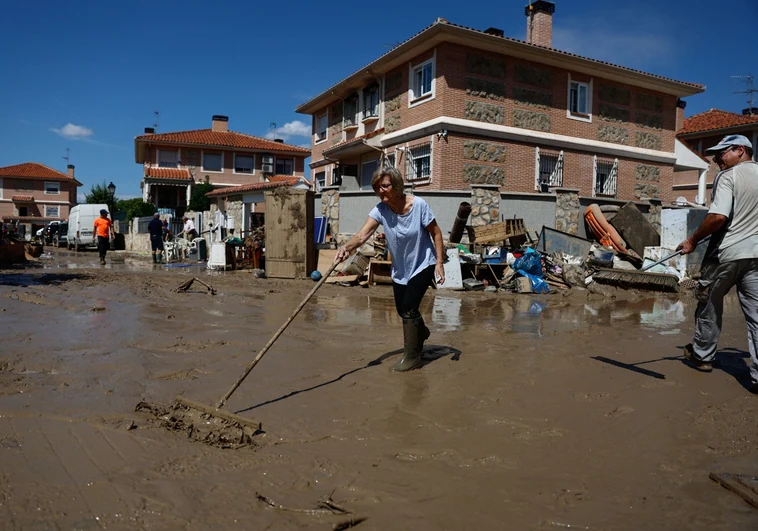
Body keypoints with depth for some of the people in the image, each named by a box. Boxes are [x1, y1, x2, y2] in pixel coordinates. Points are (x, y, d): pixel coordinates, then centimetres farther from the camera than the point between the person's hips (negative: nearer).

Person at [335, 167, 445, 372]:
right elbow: (362, 235, -31)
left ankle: (411, 356, 6)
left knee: (408, 308, -12)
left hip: (423, 265, -5)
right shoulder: (380, 211, -17)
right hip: (400, 268, 5)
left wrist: (439, 262, -18)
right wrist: (347, 247, -52)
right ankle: (420, 332, 51)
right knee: (403, 310, 17)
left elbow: (436, 233, -12)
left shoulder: (418, 205, -23)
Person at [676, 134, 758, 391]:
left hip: (726, 253, -5)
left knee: (709, 305, 14)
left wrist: (692, 240, -13)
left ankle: (702, 356, 27)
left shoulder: (728, 176, -11)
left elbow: (718, 217, -23)